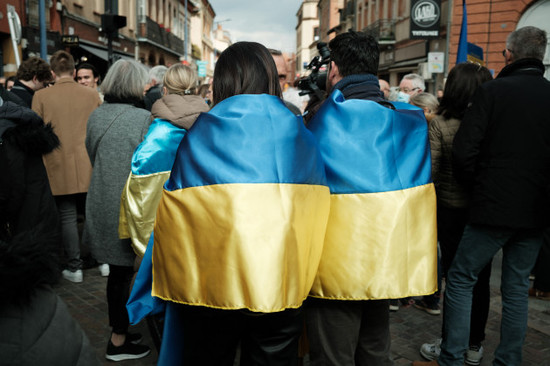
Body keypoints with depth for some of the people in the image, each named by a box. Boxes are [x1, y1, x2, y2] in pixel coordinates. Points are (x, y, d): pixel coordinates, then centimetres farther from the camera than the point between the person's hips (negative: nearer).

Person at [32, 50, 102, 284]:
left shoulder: (41, 96, -3)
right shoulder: (92, 95, 1)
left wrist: (41, 162, 13)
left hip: (59, 166, -2)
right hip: (89, 166, 2)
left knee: (68, 216, 5)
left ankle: (74, 267, 10)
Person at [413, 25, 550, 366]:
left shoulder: (492, 91, -9)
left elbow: (464, 152, -13)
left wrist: (479, 187, 4)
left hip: (494, 208, -5)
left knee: (461, 279, 8)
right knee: (517, 287, 15)